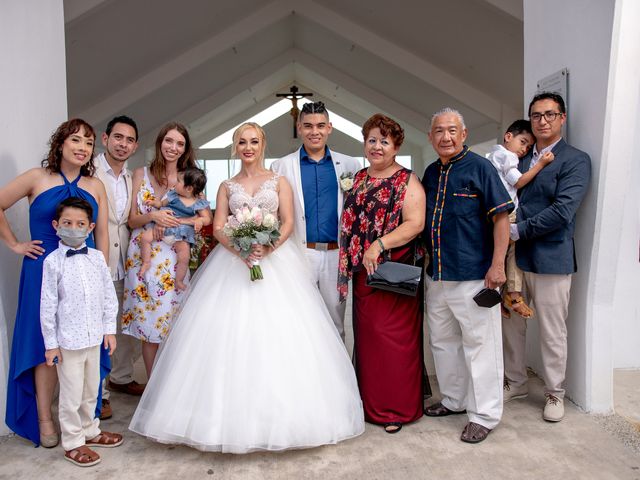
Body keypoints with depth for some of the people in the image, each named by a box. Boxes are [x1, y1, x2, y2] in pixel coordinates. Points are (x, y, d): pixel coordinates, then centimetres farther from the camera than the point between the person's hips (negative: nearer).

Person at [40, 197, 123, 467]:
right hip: (67, 340, -4)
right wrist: (50, 343, -7)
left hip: (94, 336, 4)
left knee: (91, 390, 19)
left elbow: (109, 295, 6)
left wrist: (109, 329, 6)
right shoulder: (53, 261, -9)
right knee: (71, 395, 8)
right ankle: (72, 442, 26)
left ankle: (89, 430, 39)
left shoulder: (97, 257, 1)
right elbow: (48, 305, -8)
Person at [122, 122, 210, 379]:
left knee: (174, 320, 0)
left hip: (174, 258, 0)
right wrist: (153, 216, -14)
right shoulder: (141, 174, 7)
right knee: (148, 324, 4)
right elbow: (132, 220, 6)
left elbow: (206, 217, -4)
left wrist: (172, 222, -15)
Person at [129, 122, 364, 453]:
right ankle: (233, 414, 6)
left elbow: (288, 222, 1)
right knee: (229, 333, -5)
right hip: (233, 261, 2)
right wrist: (239, 249, -15)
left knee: (278, 331, -6)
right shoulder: (227, 186, 15)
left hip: (275, 259, -1)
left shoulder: (278, 181, 11)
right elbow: (218, 228, 4)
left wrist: (268, 248, -17)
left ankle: (280, 412, 6)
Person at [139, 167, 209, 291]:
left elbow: (207, 218, -5)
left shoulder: (199, 204, -4)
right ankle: (146, 262, 5)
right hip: (164, 226, 3)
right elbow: (162, 203, 19)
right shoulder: (173, 195, 6)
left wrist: (200, 220, -26)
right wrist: (154, 202, -1)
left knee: (184, 257, -17)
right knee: (145, 236, -12)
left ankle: (179, 282, 4)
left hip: (182, 234, -3)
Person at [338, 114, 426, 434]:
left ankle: (397, 408, 17)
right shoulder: (359, 179, 14)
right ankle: (371, 401, 26)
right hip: (363, 273, 6)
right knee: (366, 335, 10)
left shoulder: (407, 181, -4)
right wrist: (351, 262, 10)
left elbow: (415, 223, -15)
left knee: (394, 337, 1)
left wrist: (379, 245, -23)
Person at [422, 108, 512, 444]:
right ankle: (454, 400, 34)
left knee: (479, 343, 2)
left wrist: (497, 264, -16)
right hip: (436, 274, 7)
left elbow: (501, 217, -10)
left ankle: (484, 415, 15)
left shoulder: (480, 167, -6)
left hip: (474, 275, -7)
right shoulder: (430, 173, 12)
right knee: (442, 341, 16)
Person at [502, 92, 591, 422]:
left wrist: (519, 230, -17)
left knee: (552, 333, 7)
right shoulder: (520, 159, 13)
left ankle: (554, 394, 25)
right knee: (511, 326, 14)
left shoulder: (576, 160, -5)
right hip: (514, 256, 5)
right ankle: (515, 383, 32)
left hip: (550, 258, -5)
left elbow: (562, 210, -16)